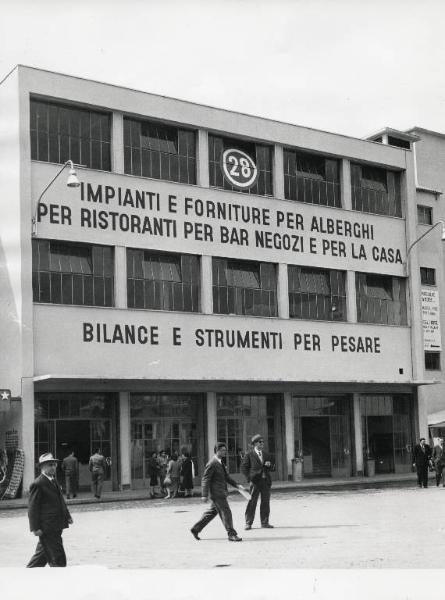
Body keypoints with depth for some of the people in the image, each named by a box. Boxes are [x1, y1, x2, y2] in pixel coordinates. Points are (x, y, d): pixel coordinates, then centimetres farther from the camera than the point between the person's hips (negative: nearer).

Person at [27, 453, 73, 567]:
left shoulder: (54, 481, 15)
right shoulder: (38, 484, -14)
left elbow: (61, 501, 25)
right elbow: (32, 508, -14)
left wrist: (67, 516, 18)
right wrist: (35, 527, -17)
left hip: (56, 527, 9)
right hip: (47, 528, -9)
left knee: (42, 555, 18)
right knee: (57, 558, -5)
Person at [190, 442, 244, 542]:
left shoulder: (220, 463, 15)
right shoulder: (212, 464, -16)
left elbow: (226, 477, 20)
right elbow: (205, 480, -16)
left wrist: (237, 485, 8)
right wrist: (205, 495, -18)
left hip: (221, 492, 10)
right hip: (216, 492, -10)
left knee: (212, 512, 16)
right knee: (225, 512, -7)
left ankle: (196, 529, 26)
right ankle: (231, 534, -1)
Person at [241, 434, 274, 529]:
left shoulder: (266, 455, 16)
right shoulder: (249, 455, 1)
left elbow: (271, 469, 20)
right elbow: (243, 468, -1)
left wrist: (269, 465, -3)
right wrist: (249, 478, -10)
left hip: (266, 481, 5)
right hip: (255, 481, -5)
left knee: (266, 502, 6)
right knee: (252, 502, -5)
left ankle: (265, 522, 14)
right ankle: (248, 523, 2)